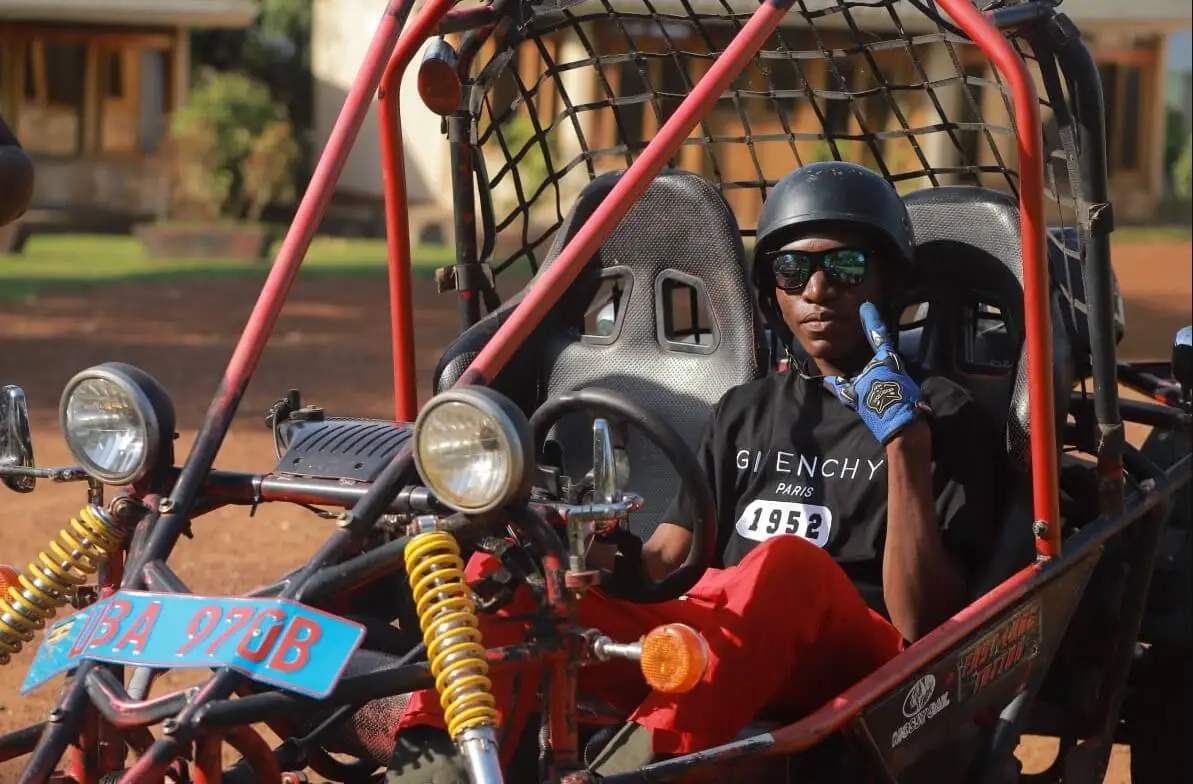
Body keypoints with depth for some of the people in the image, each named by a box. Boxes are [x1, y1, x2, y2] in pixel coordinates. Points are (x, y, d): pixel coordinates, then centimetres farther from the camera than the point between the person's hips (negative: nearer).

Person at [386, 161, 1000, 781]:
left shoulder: (938, 413, 9)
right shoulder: (745, 409, 26)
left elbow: (922, 621, -4)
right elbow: (660, 560, 16)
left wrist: (905, 444, -11)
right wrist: (592, 551, -6)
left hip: (860, 669, -5)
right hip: (705, 657, 5)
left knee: (786, 564, -38)